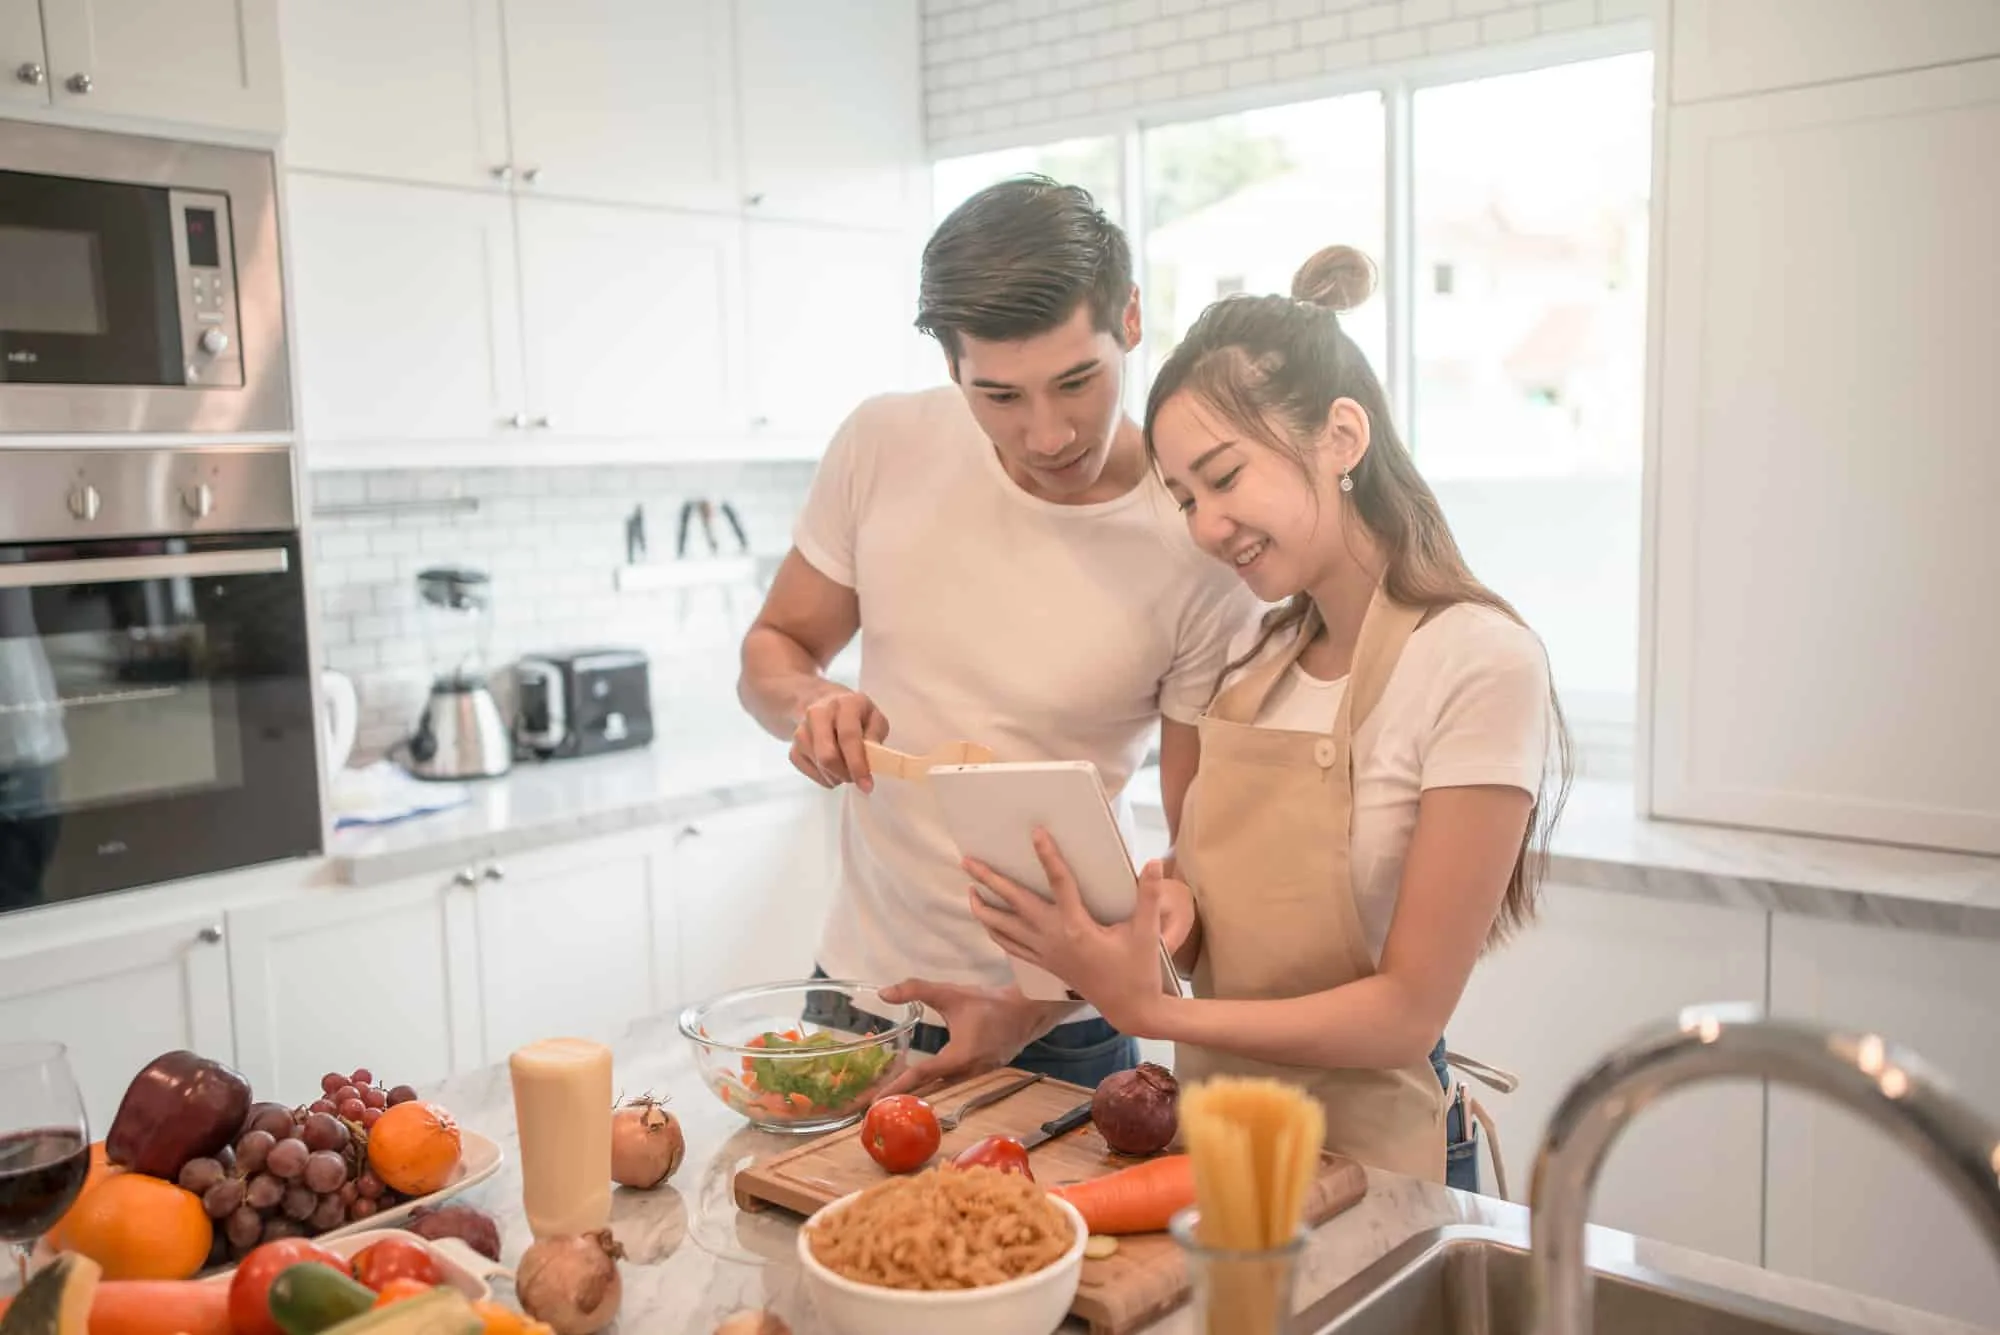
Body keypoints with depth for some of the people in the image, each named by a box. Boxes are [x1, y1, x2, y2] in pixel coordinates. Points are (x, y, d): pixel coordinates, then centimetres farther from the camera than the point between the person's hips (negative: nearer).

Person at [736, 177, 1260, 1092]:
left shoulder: (1202, 547, -18)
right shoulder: (884, 447, -10)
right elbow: (772, 649, 4)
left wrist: (1033, 1011, -21)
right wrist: (808, 703, -18)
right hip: (857, 982, 3)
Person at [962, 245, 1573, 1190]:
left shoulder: (1480, 665, -15)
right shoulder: (1263, 655, 7)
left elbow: (1407, 1012, -15)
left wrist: (1148, 1009, -23)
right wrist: (1173, 903, -9)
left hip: (1364, 1158, -4)